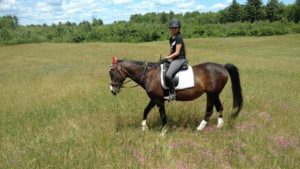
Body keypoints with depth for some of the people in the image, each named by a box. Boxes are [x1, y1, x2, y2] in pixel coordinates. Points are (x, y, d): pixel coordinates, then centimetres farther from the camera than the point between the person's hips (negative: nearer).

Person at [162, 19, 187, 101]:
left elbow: (177, 52, -17)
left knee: (168, 75, -29)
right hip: (173, 59, 10)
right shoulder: (171, 39, 15)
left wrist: (167, 57, -16)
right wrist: (167, 58, 10)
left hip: (180, 59, -10)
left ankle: (172, 94, -19)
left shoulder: (179, 38, -12)